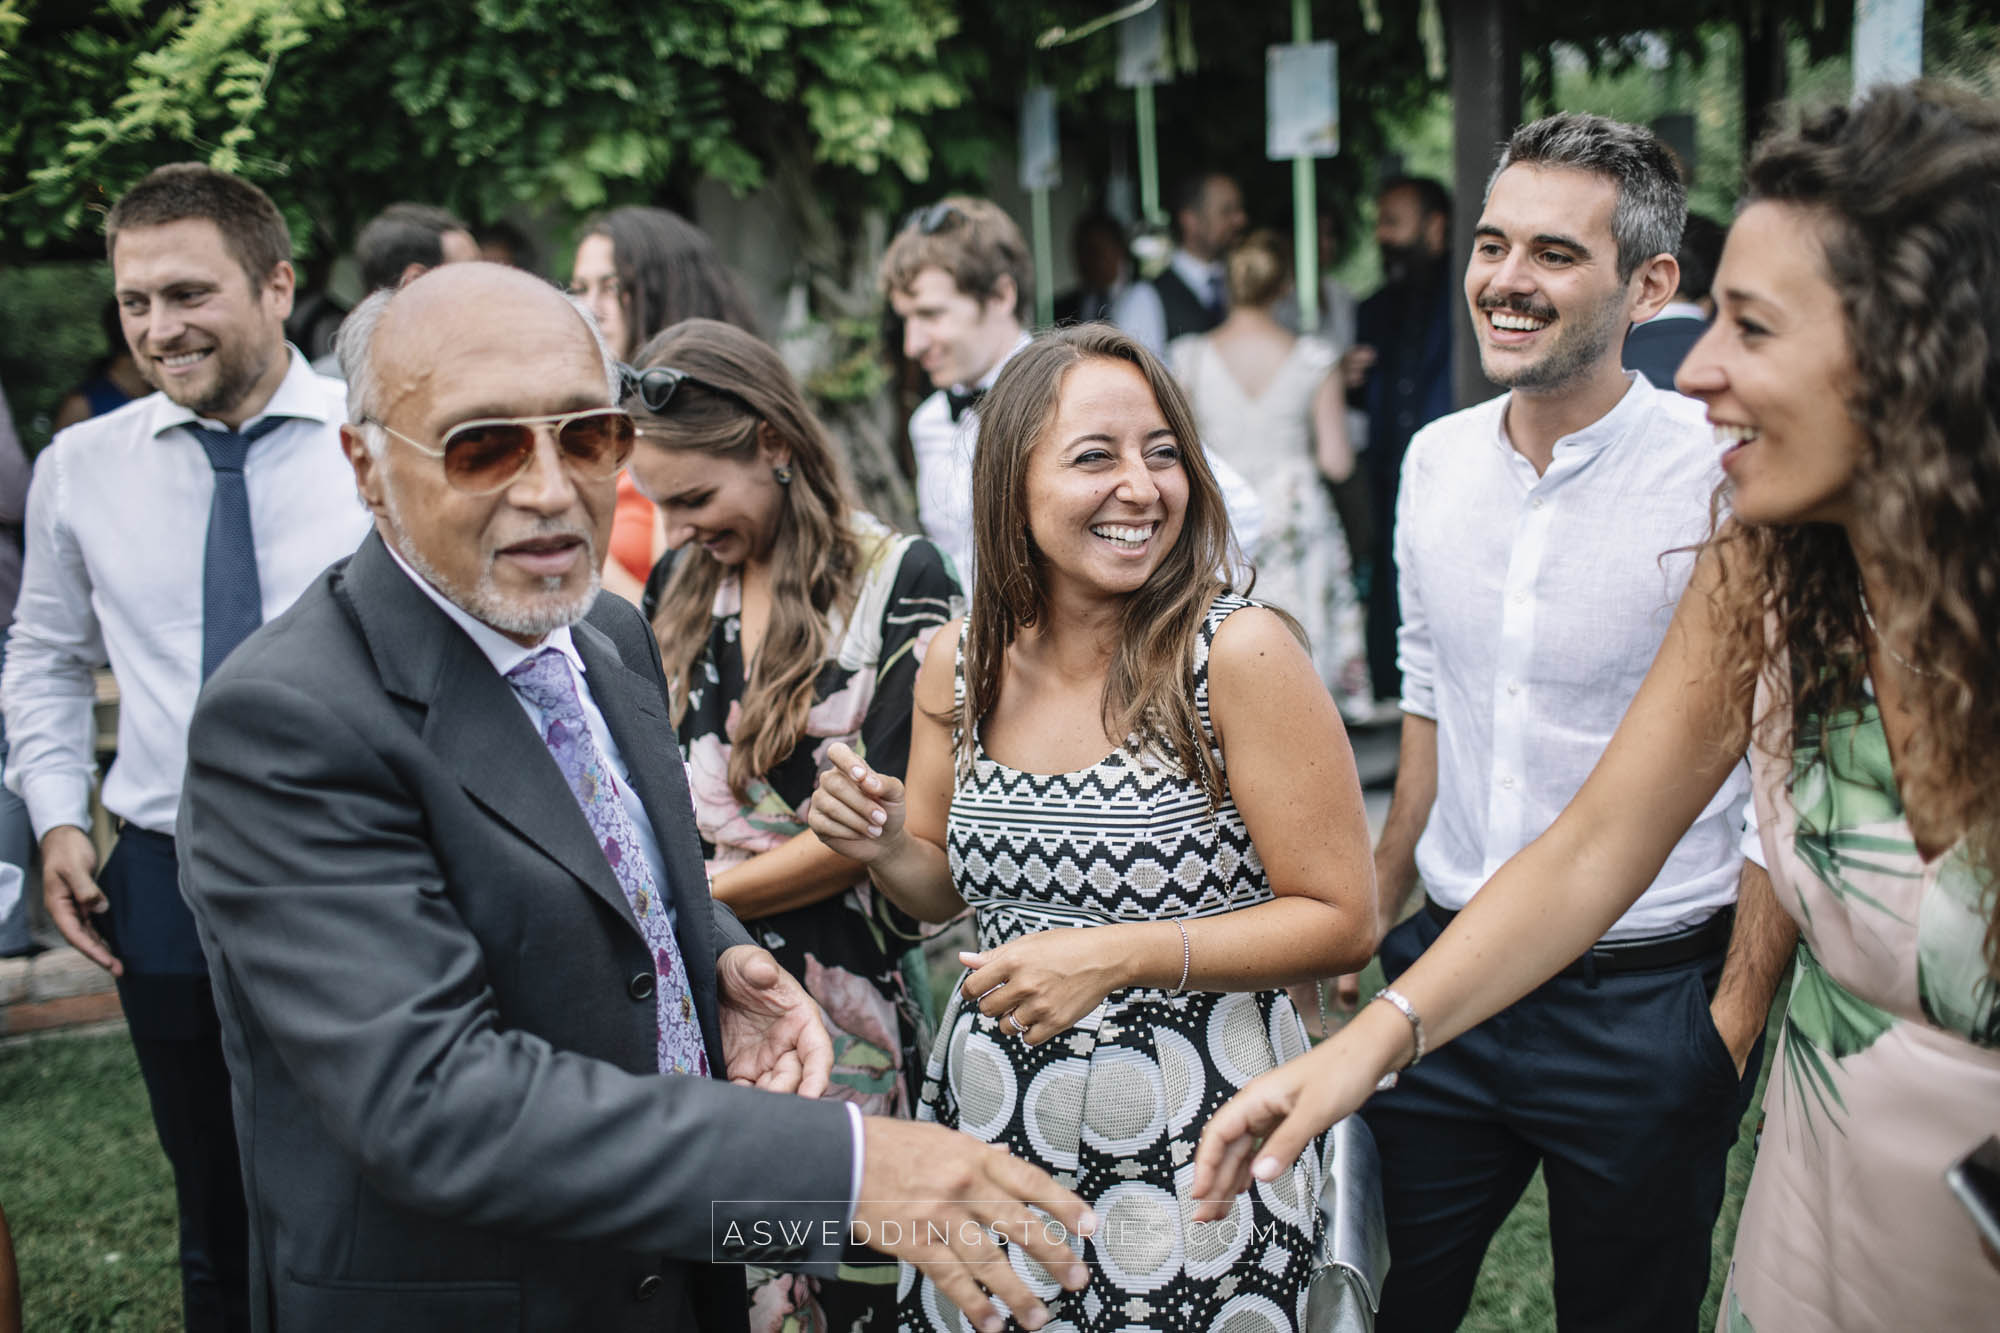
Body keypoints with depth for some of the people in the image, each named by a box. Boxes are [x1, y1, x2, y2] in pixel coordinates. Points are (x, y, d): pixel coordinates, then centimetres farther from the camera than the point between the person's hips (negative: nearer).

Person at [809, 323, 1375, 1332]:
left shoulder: (1238, 654, -16)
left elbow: (1342, 921, -13)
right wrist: (882, 845, -8)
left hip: (1192, 1157, -4)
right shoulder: (959, 665, -1)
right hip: (985, 1127, 5)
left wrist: (1118, 956, -21)